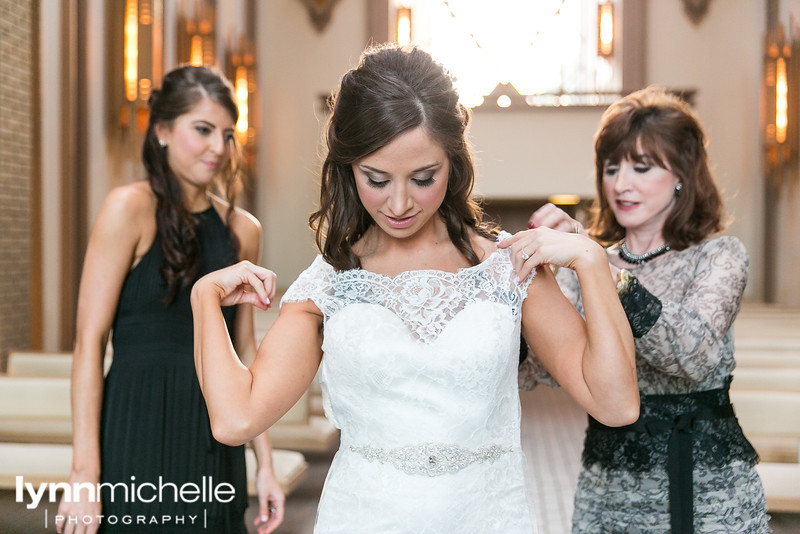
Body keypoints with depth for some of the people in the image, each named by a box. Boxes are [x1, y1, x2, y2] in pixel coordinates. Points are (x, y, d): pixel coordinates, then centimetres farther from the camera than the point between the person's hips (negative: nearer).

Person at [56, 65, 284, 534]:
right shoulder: (130, 207, -7)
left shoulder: (243, 230, 9)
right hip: (139, 437, -5)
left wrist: (265, 463, 11)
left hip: (215, 446, 5)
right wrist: (84, 475, -15)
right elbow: (89, 341, -10)